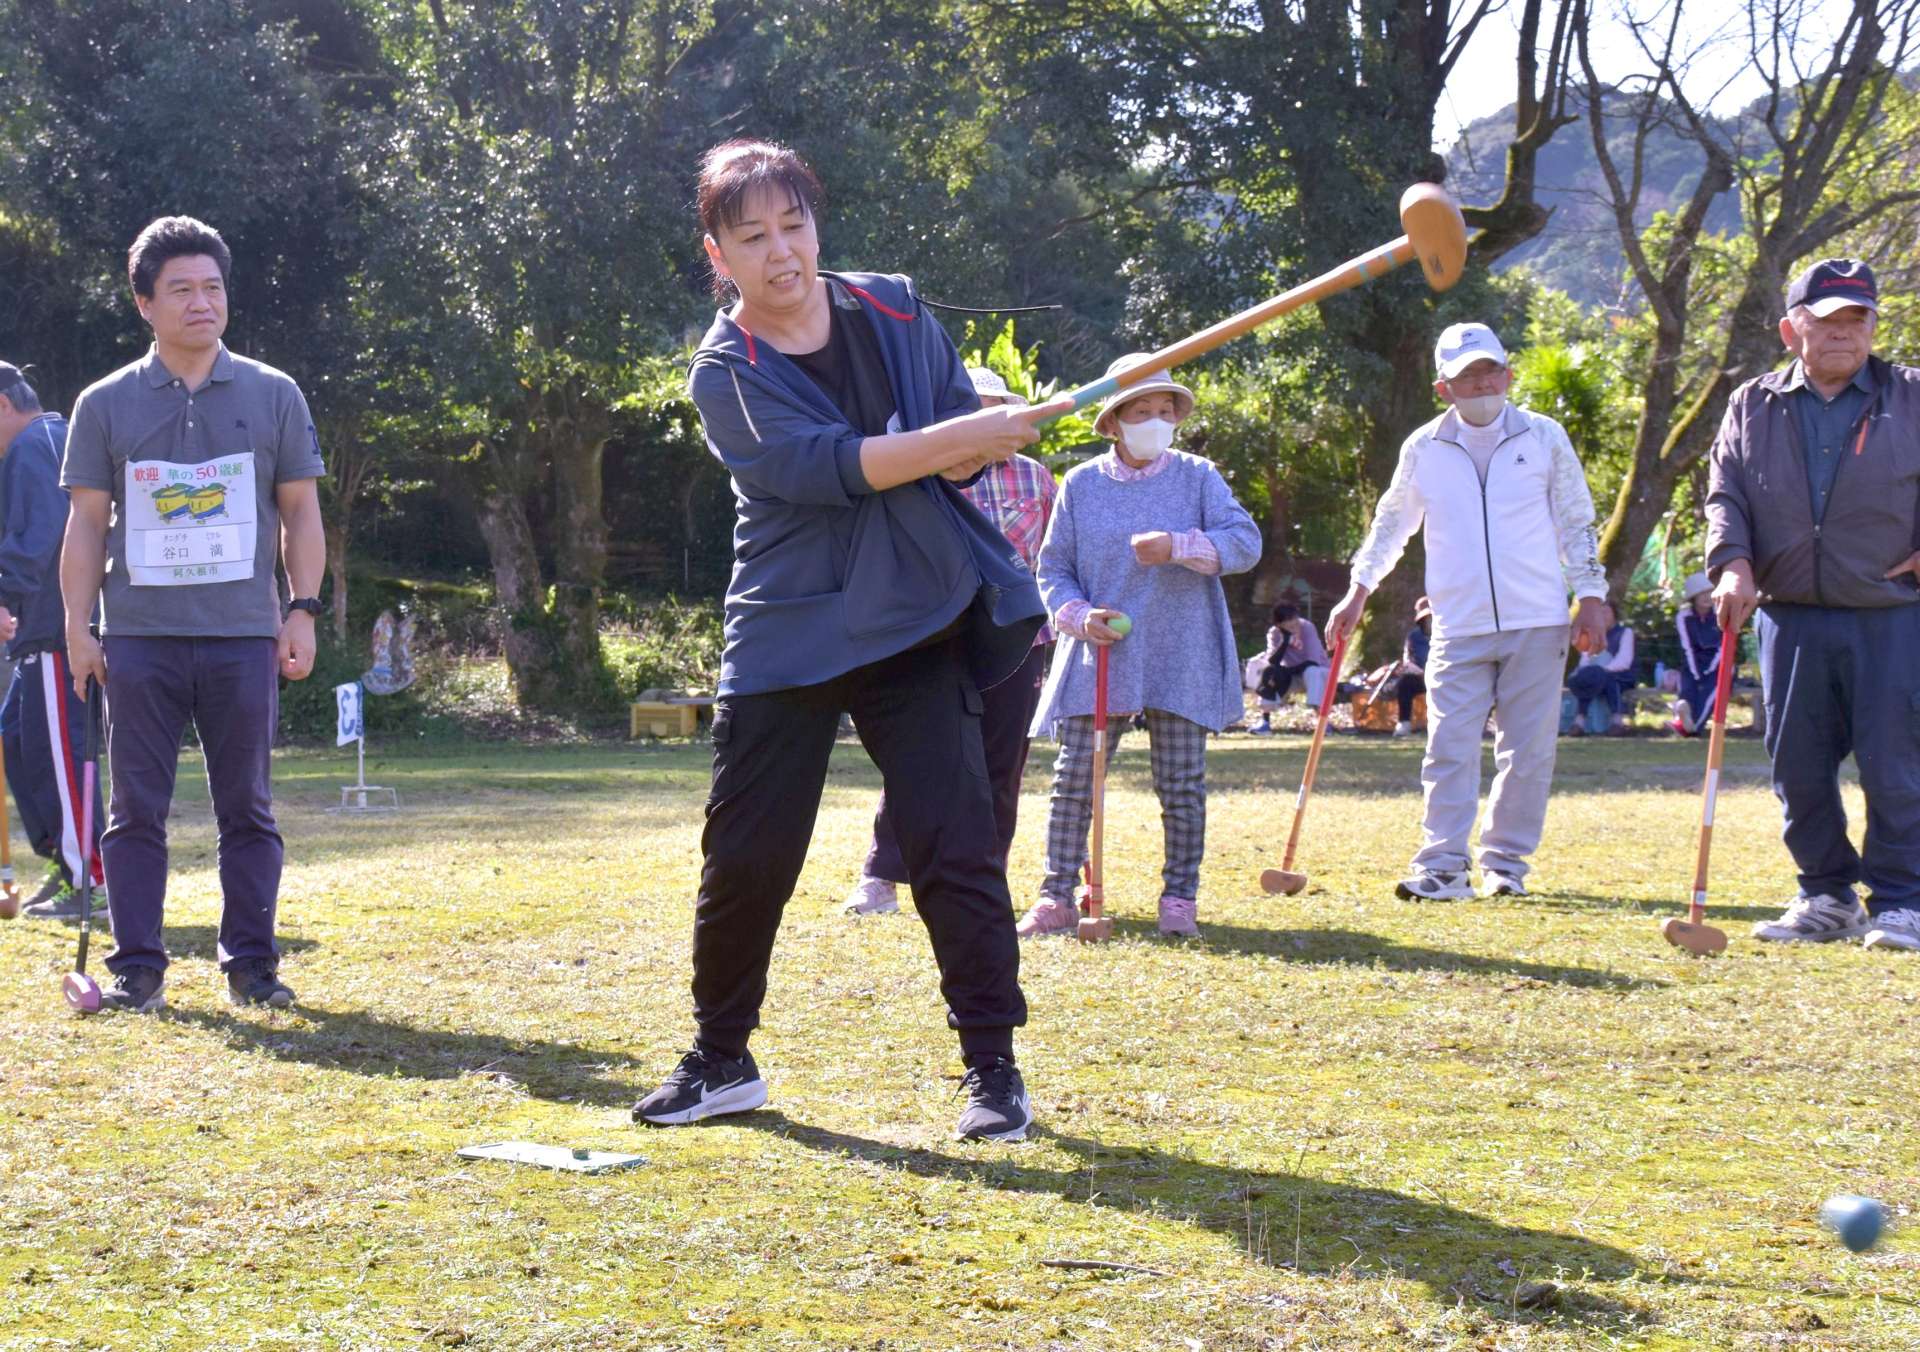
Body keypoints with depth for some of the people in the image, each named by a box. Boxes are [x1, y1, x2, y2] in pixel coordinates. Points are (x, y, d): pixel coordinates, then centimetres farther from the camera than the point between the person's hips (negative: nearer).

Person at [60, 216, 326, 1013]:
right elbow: (86, 522, 6)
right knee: (136, 810, 1)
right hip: (138, 636, 0)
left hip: (244, 635, 0)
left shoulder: (273, 396, 7)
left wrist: (302, 609, 0)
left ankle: (251, 965, 11)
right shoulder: (106, 405, 6)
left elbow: (300, 511, 9)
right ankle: (137, 969, 5)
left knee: (247, 809, 4)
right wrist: (78, 627, 0)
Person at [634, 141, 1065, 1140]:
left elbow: (968, 422, 5)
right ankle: (721, 1061, 21)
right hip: (787, 634, -1)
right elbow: (819, 465, -23)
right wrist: (950, 442, -31)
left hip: (917, 624, 1)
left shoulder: (894, 310, 4)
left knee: (957, 848, -6)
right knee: (744, 859, 3)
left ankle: (994, 1068, 2)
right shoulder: (724, 375, -7)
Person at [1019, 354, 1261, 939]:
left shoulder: (1197, 476, 5)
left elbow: (1246, 541, -6)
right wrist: (1079, 616, -9)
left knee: (1181, 783, 2)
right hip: (1099, 655, 0)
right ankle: (1057, 896, 3)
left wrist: (1178, 546, -20)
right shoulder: (1081, 484, 6)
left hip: (1179, 659, 0)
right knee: (1074, 777, -4)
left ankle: (1180, 897, 12)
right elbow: (1053, 568, 10)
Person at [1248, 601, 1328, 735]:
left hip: (1314, 670, -2)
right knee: (1270, 671, -28)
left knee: (1311, 670, -38)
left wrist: (1286, 672, -31)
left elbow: (1314, 660, -29)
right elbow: (1272, 662, -29)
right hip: (1292, 675, 2)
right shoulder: (1274, 634, -14)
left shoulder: (1307, 627, -22)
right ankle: (1265, 721, -18)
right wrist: (1285, 639, -40)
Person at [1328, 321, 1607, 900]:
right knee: (1449, 749, -6)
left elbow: (1577, 524, 10)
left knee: (1527, 750, 2)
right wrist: (1359, 591, 14)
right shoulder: (1424, 449, 6)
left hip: (1537, 623, 0)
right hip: (1458, 628, 0)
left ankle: (1505, 862, 13)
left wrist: (1589, 598, 4)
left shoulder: (1545, 437, 5)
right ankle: (1443, 866, -3)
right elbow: (1390, 524, 18)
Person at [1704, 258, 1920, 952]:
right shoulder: (1752, 407, 10)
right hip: (1790, 616, 3)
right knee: (1798, 769, 5)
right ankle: (1828, 895, 18)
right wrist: (1733, 563, -10)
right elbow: (1725, 495, 8)